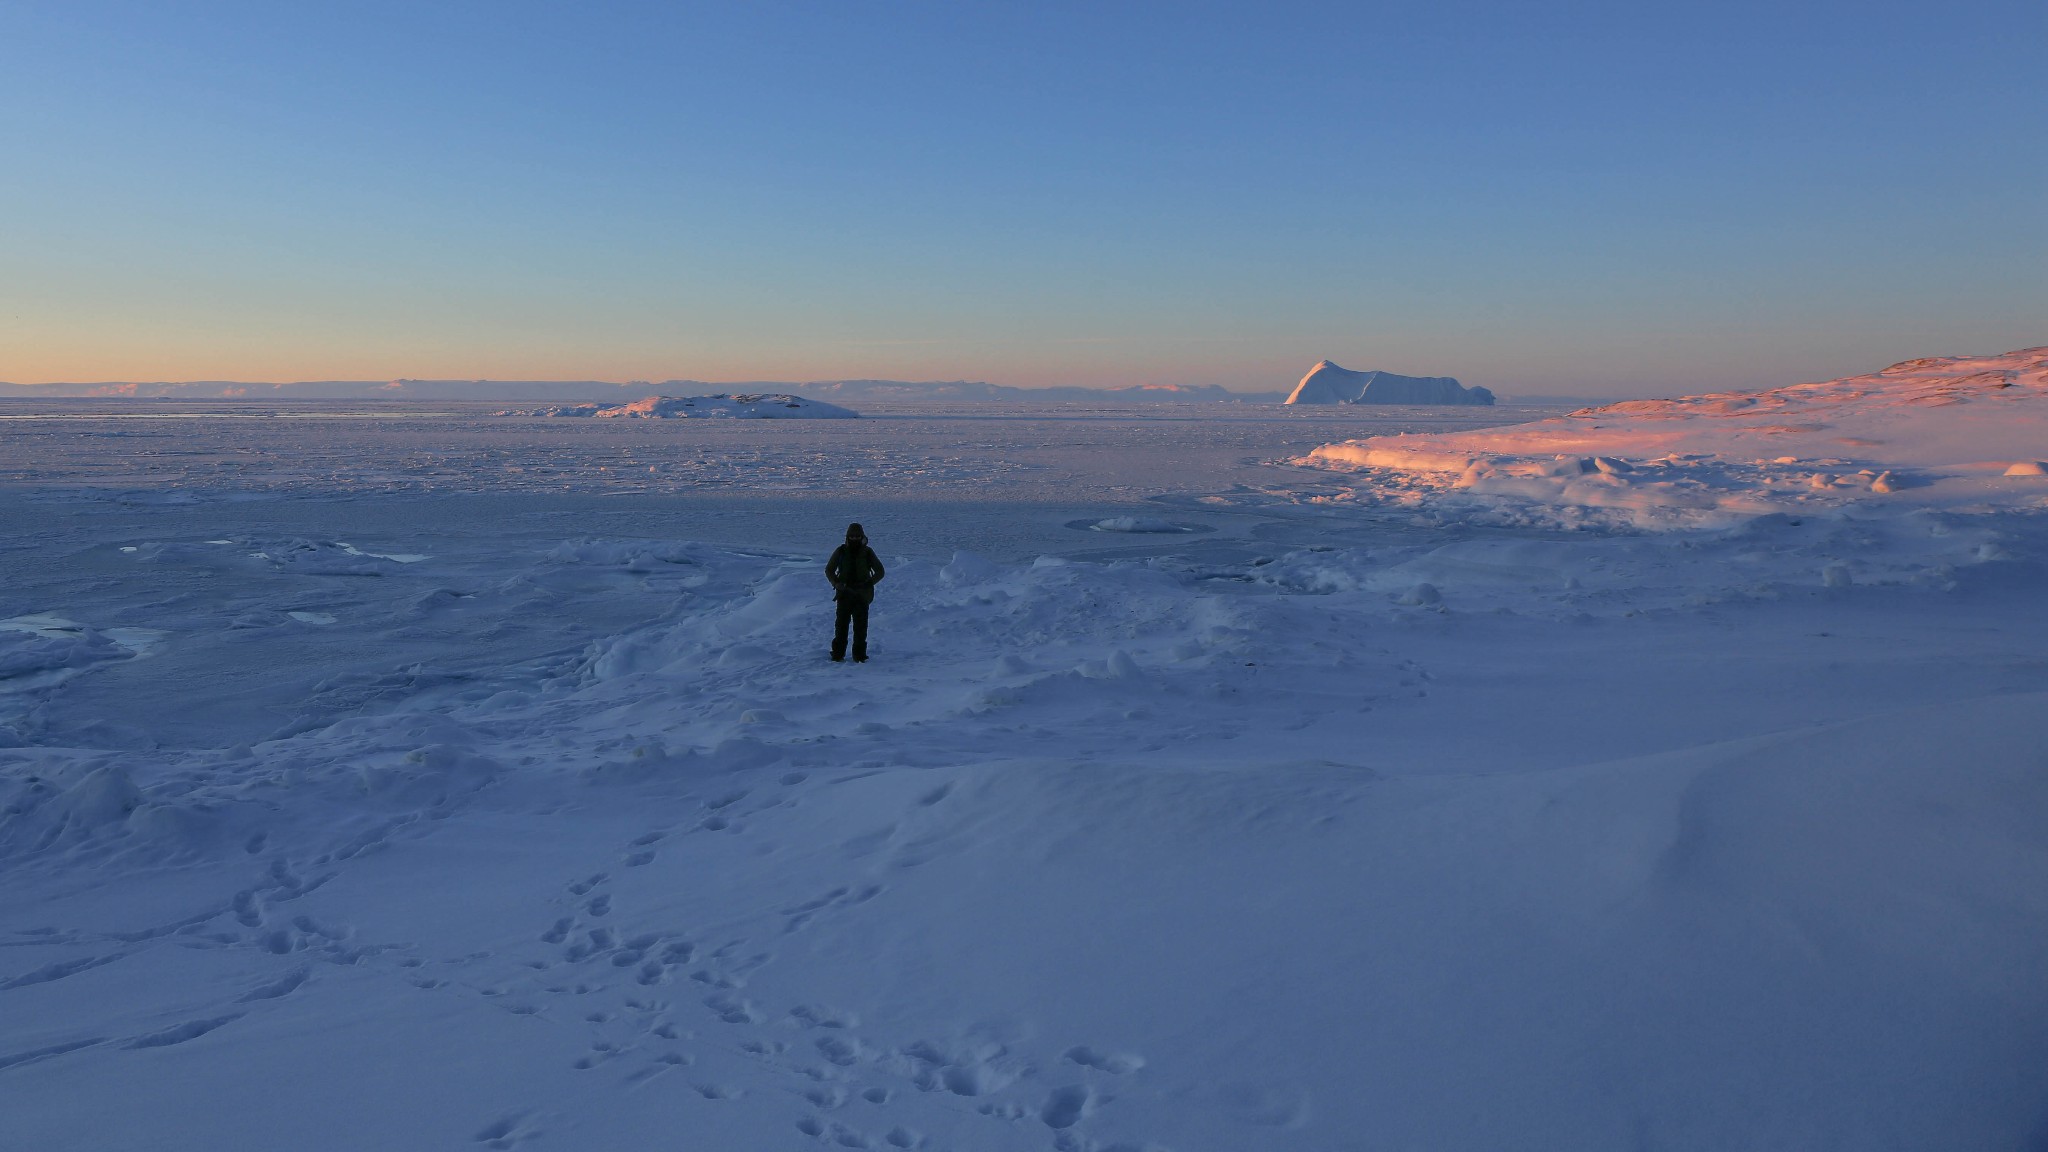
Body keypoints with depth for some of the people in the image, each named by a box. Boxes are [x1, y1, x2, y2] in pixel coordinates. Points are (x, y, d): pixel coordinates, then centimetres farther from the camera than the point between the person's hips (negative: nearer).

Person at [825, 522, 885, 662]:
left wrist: (867, 584, -6)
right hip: (844, 593, 0)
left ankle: (859, 655, 6)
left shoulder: (867, 552, 2)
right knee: (841, 623, 0)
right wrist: (836, 583, -6)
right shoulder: (841, 551, 3)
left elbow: (880, 572, 8)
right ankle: (837, 653, 8)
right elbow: (829, 570, 11)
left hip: (862, 595, 0)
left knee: (860, 625, 0)